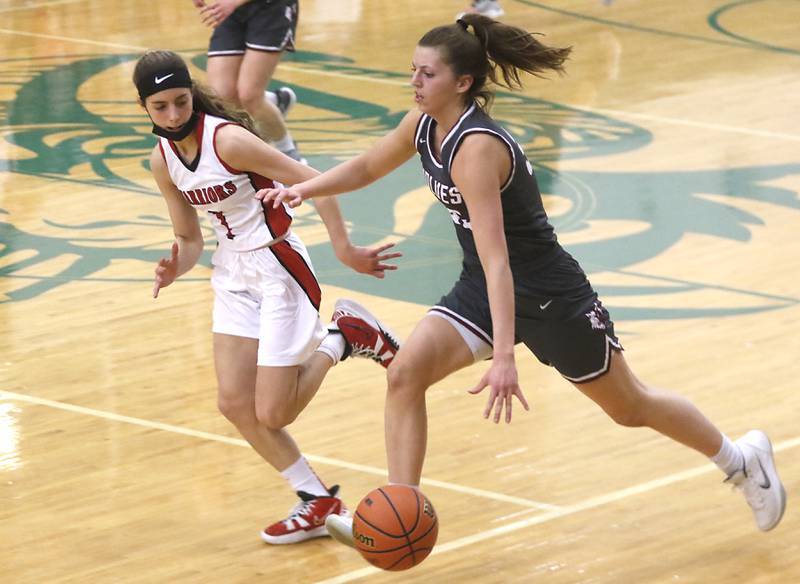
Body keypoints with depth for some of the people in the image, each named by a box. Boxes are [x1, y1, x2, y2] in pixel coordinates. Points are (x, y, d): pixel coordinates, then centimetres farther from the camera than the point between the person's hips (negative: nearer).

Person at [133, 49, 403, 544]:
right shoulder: (163, 161, 1)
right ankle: (318, 502, 15)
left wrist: (344, 250, -20)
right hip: (234, 273, 8)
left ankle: (343, 337, 14)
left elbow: (313, 182, -20)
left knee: (272, 414, -8)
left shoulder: (227, 139, -22)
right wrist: (176, 267, -13)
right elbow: (189, 239, 10)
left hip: (278, 267, -8)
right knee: (234, 403, 2)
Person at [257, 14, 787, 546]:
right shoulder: (425, 125, -7)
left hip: (548, 295, -7)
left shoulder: (476, 148, -32)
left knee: (630, 407, 10)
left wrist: (504, 358, -43)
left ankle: (742, 459, 34)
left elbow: (496, 260, -38)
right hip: (482, 287, 7)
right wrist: (302, 189, -4)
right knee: (406, 373, -14)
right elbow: (365, 169, 13)